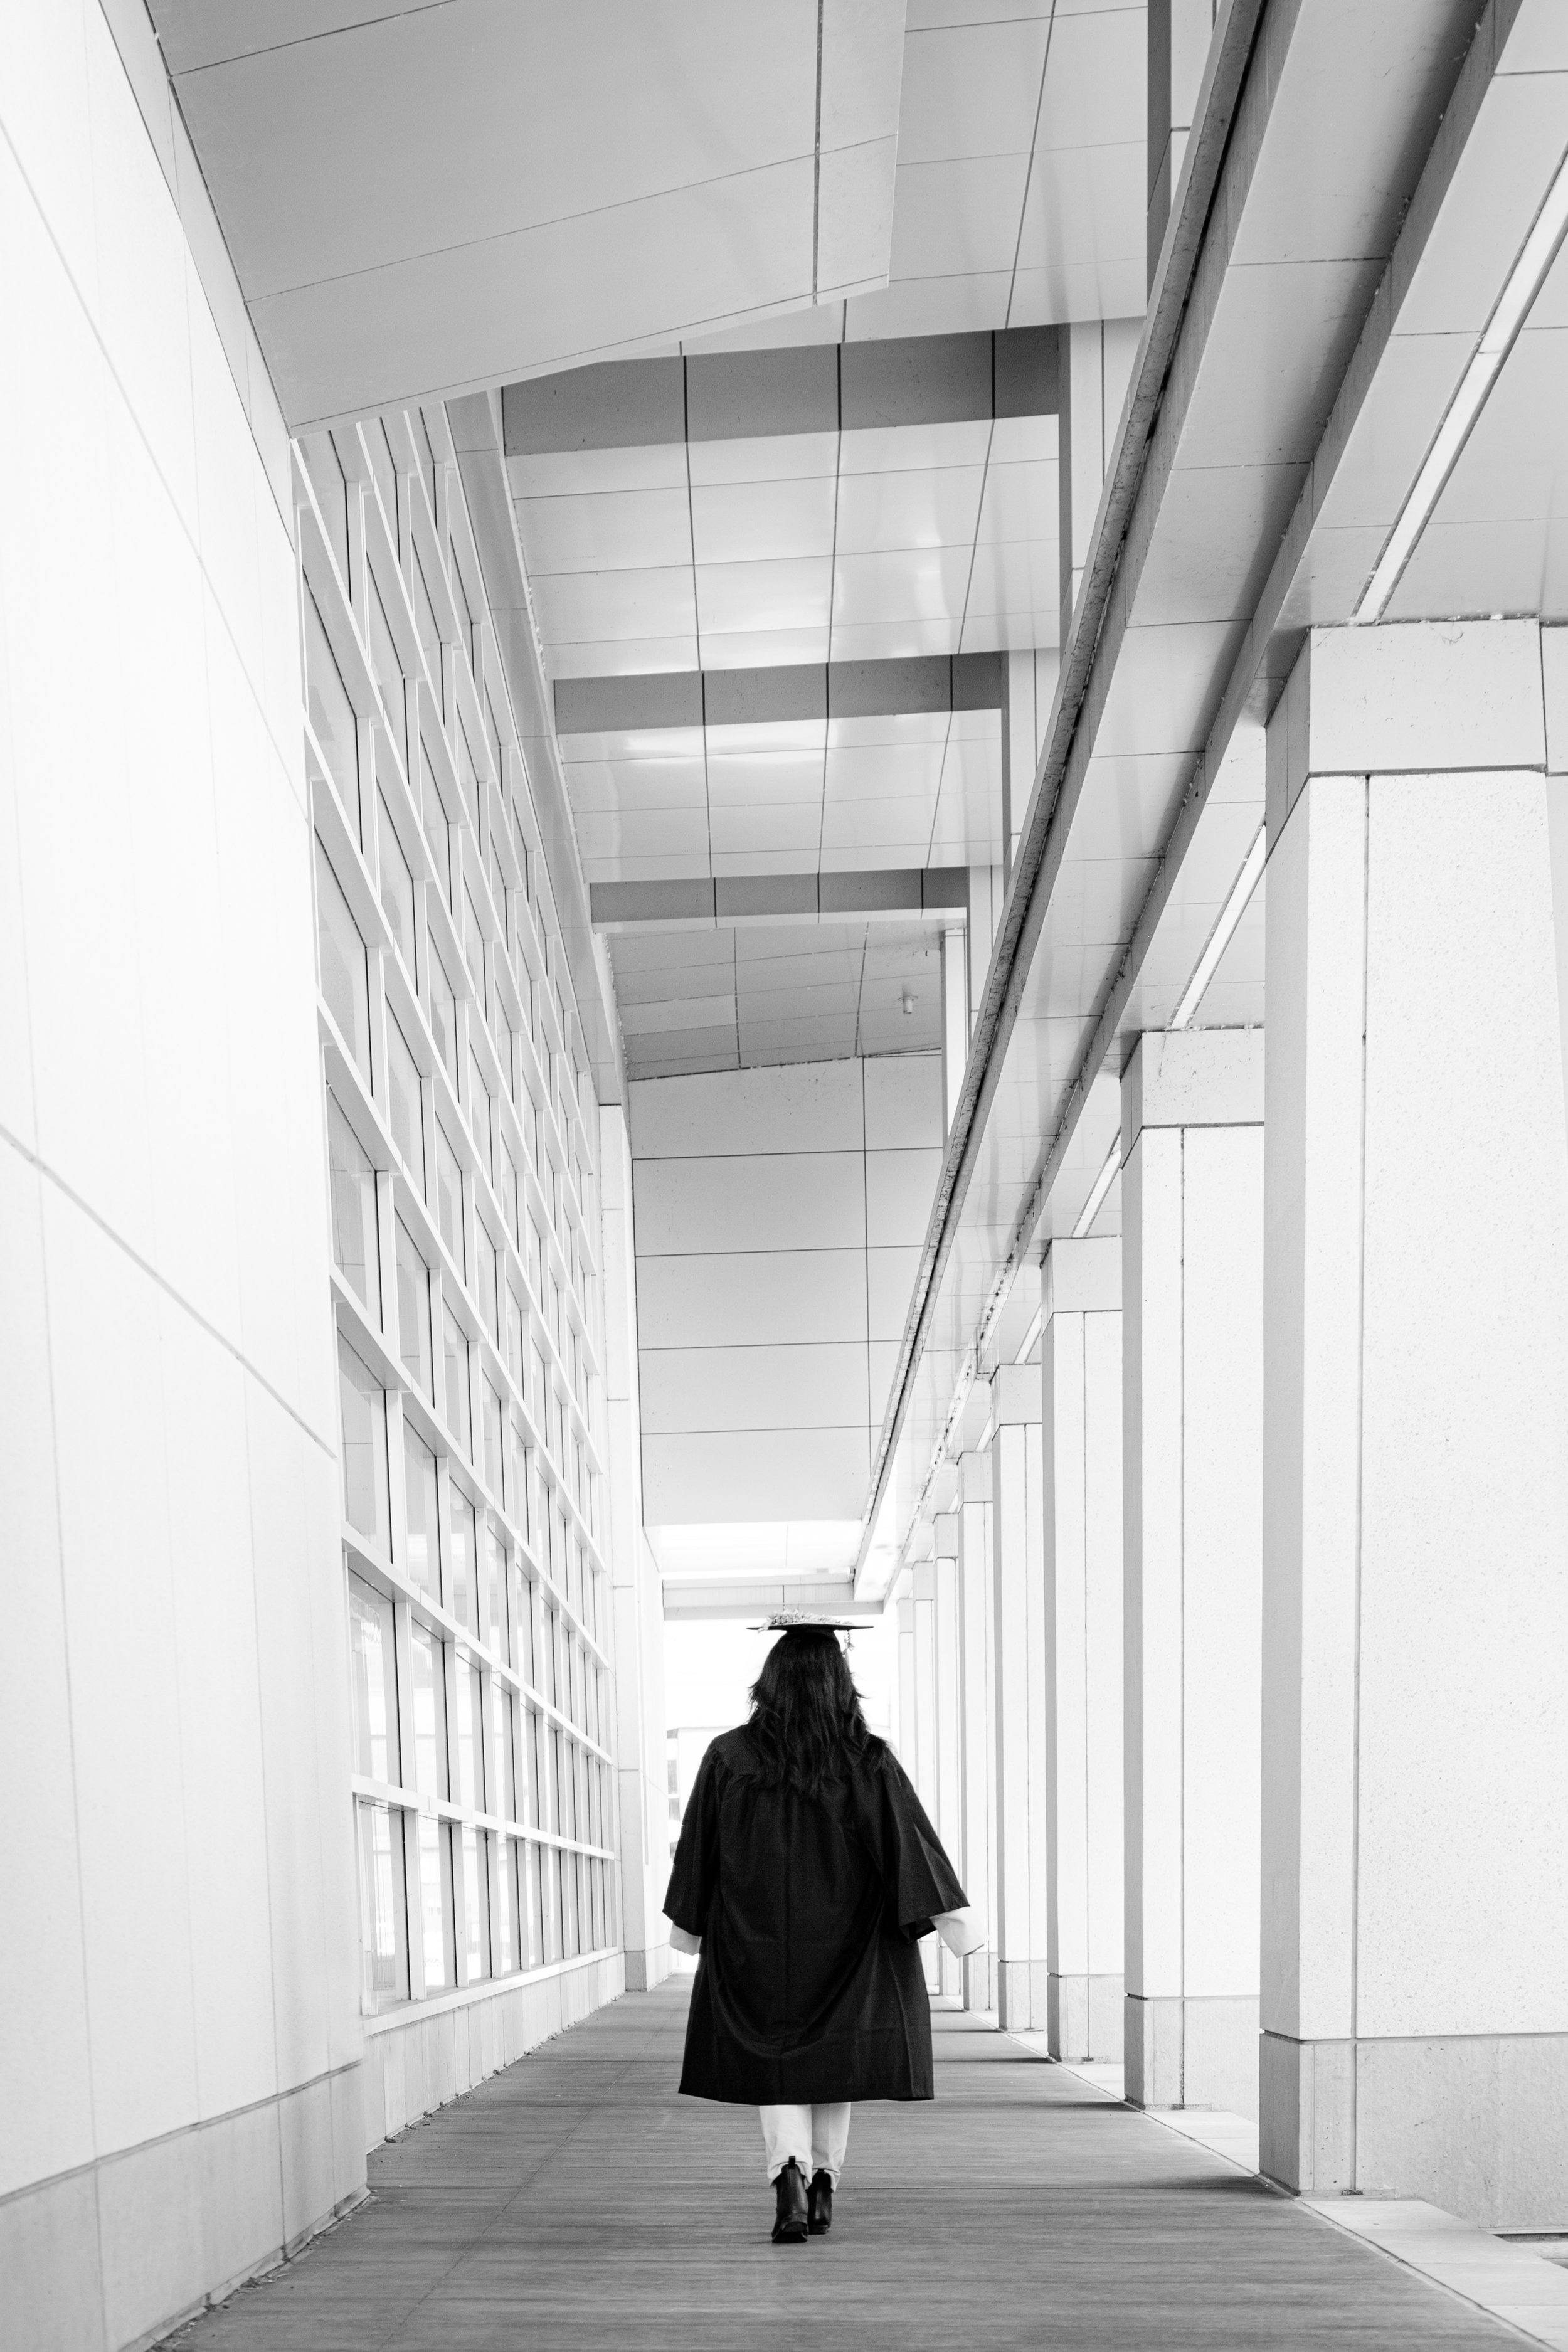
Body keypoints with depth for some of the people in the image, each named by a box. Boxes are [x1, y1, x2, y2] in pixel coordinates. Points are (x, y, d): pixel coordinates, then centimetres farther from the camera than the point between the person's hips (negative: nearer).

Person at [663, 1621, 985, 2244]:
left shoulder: (729, 1757, -7)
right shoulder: (869, 1761, -8)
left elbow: (698, 1850, 0)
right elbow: (912, 1842, -12)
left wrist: (687, 1925, 13)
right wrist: (956, 1921, -10)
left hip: (756, 1941, 0)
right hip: (844, 1937, 1)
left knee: (776, 2059, 7)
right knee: (833, 2050, 17)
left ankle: (788, 2171, -15)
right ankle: (822, 2182, 20)